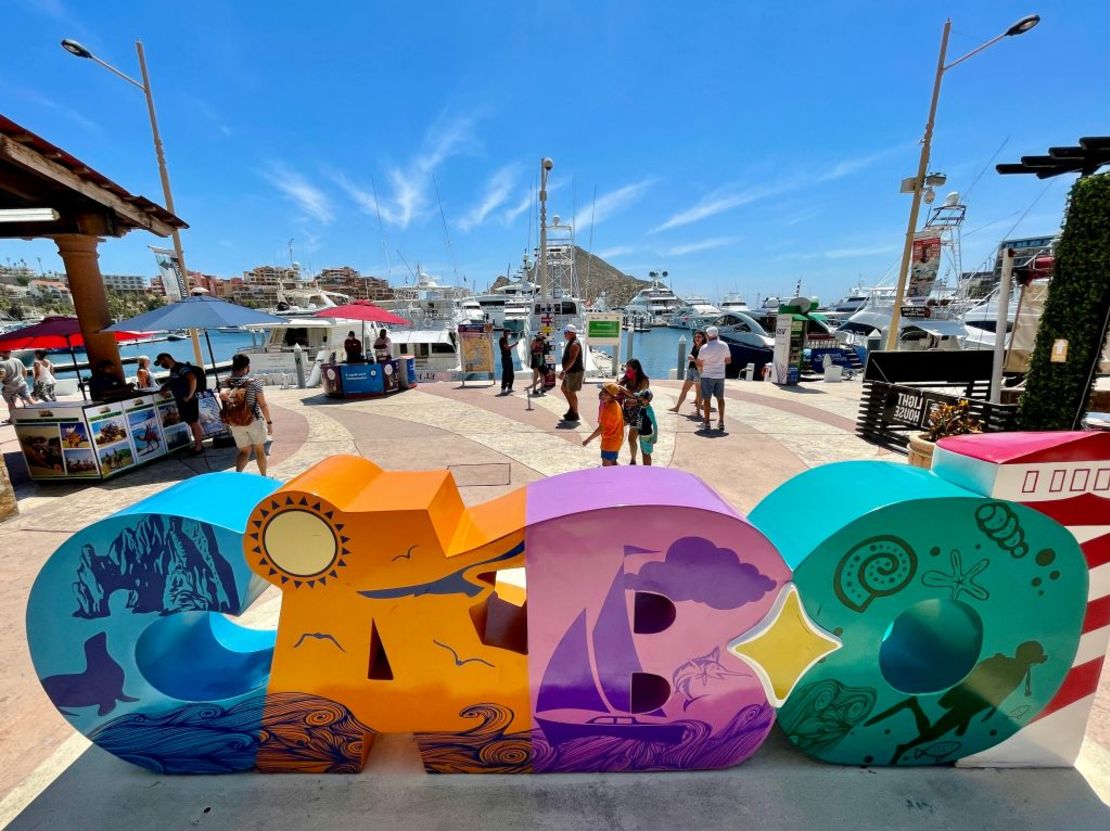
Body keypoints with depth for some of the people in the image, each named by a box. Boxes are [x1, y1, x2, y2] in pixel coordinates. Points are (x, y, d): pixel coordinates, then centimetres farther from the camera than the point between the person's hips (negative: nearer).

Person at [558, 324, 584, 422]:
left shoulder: (574, 344, -19)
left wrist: (564, 371, -32)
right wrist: (565, 371, 23)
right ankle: (571, 409, 27)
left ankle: (575, 414, 6)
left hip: (575, 371, -11)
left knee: (571, 392, -5)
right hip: (570, 371, 11)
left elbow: (572, 360, -28)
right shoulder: (571, 342, 14)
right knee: (564, 389, 18)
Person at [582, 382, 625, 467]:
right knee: (612, 463, 23)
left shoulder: (608, 408, -27)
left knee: (606, 464, 2)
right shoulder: (615, 403, 1)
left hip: (610, 441, -10)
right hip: (615, 439, 10)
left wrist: (588, 439, -15)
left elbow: (601, 429, -22)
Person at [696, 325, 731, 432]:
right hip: (720, 376, 4)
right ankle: (721, 422, 16)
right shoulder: (724, 345, -1)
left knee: (707, 399, 3)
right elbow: (728, 360, 6)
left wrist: (700, 372, 11)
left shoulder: (704, 347, -14)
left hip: (707, 376, -4)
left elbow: (699, 364, -9)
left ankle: (706, 423, 6)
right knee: (720, 398, 12)